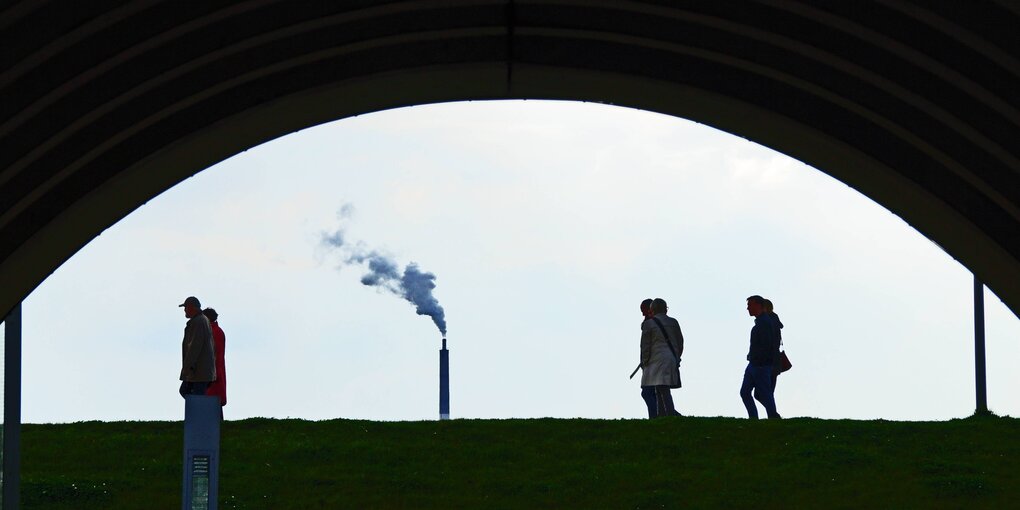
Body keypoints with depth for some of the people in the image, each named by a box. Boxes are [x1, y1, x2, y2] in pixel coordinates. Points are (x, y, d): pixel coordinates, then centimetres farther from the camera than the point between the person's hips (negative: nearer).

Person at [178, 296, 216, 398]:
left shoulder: (197, 322, -15)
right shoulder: (204, 320, 17)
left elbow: (195, 346, -23)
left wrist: (187, 367, -23)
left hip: (199, 369, -10)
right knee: (184, 391, 13)